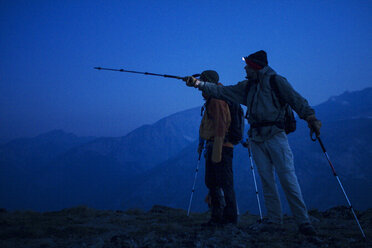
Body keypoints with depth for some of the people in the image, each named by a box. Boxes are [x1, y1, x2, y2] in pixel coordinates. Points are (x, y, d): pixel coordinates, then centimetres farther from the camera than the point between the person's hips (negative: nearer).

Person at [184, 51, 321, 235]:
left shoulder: (275, 81, 1)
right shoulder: (246, 87, 18)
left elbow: (295, 99, -8)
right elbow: (221, 91, 19)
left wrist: (310, 116, -23)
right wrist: (197, 83, 14)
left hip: (275, 135, -6)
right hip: (256, 138, 6)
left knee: (288, 178, -10)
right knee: (266, 180, 4)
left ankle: (303, 221, -6)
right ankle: (274, 220, 9)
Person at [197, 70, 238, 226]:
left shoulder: (217, 101, -13)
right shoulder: (210, 101, 19)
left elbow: (220, 127, -20)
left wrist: (217, 153, -24)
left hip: (221, 146, -11)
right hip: (212, 146, 11)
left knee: (225, 184, -6)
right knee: (211, 183, 11)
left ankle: (230, 218, -1)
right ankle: (217, 217, 17)